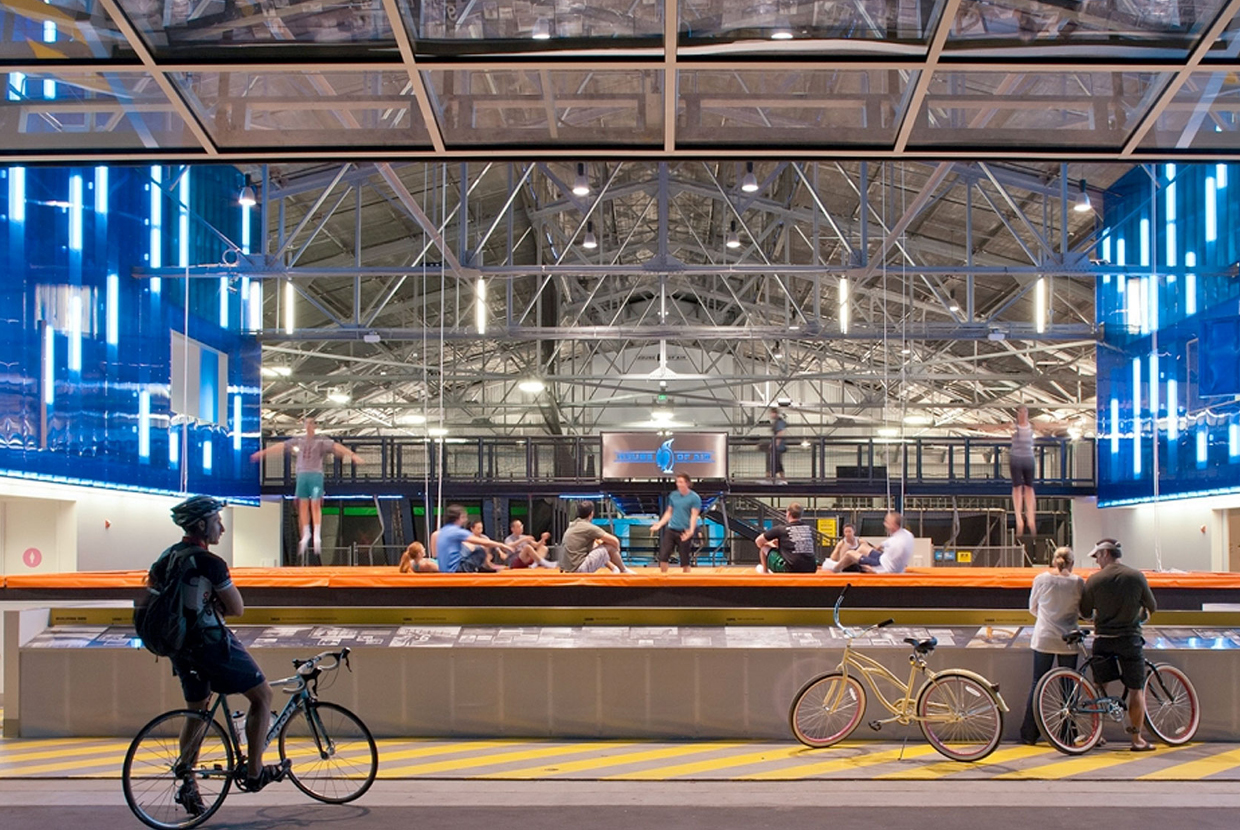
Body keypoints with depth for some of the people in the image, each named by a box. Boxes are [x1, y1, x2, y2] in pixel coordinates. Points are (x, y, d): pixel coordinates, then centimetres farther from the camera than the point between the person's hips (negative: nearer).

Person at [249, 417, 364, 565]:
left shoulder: (322, 440, 2)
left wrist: (352, 454, -24)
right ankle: (306, 535, 14)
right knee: (303, 505, 4)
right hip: (302, 475, 4)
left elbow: (337, 446, -11)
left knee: (315, 505, -8)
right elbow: (280, 446, 20)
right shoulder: (298, 440, 14)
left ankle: (317, 537, -7)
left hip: (316, 475, -4)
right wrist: (263, 452, 22)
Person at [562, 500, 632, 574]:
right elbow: (615, 541, -11)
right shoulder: (589, 528, -14)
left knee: (596, 543, 26)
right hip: (579, 569, -9)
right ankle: (624, 571, 14)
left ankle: (614, 569, 30)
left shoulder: (573, 525, 12)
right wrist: (616, 550, 9)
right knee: (610, 546, -4)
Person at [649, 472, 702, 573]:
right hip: (670, 530, 5)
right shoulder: (673, 495, 9)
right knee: (663, 556, 0)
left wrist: (691, 530, -25)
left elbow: (694, 516, -12)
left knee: (685, 561, 3)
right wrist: (660, 524, 10)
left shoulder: (695, 498, -6)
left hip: (684, 533, -4)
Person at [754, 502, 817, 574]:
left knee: (764, 547, 14)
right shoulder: (809, 529, 9)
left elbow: (758, 541, 7)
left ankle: (765, 572, 31)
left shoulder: (781, 529, -3)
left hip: (789, 570, -5)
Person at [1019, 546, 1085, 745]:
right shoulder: (1078, 582, -6)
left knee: (1037, 684, 8)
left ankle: (1029, 734, 10)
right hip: (1068, 640, -1)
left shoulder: (1041, 579, -3)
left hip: (1044, 638, 1)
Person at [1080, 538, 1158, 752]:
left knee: (1099, 688, 11)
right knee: (1136, 690, 5)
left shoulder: (1094, 580, -4)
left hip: (1103, 640, 1)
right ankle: (1137, 739, 7)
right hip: (1130, 639, -1)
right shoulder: (1136, 576, -3)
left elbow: (1085, 612, 2)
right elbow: (1152, 607, 7)